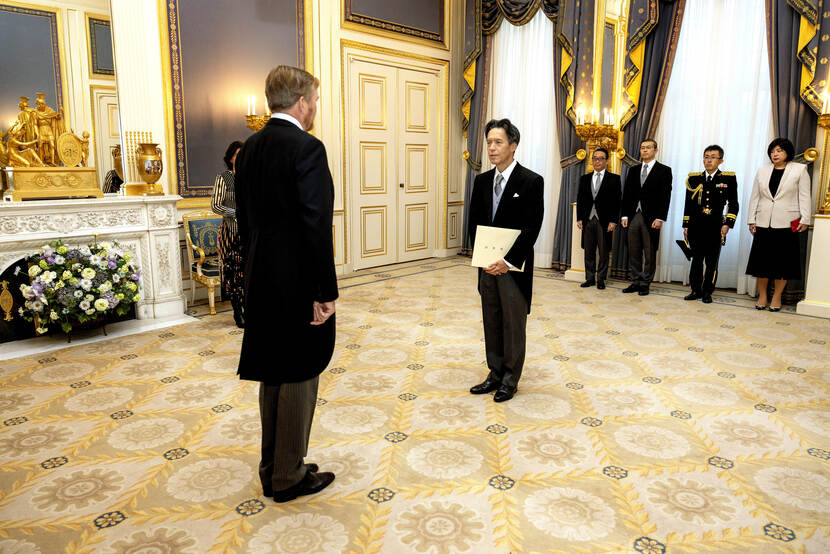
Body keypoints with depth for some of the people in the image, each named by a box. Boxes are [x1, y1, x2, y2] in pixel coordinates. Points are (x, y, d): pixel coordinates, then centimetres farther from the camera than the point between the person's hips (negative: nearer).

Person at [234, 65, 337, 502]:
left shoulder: (249, 148, 9)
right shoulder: (306, 148, -16)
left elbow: (245, 218, 13)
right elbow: (316, 225, -21)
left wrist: (255, 273, 19)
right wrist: (325, 292, -17)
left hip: (262, 281, 8)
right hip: (299, 284, -8)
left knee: (273, 375, 17)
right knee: (299, 378, 5)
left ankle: (271, 469, 29)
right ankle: (289, 477, 18)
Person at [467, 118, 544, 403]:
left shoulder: (531, 181, -9)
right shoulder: (482, 181, 8)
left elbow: (531, 229, -14)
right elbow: (474, 223, 8)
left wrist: (507, 261, -19)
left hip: (514, 267, -5)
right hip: (487, 265, 6)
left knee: (514, 325, 6)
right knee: (492, 323, 14)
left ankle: (510, 381, 20)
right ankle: (495, 375, 28)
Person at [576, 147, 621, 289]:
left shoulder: (614, 179, 3)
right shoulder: (584, 178, 13)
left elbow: (616, 202, -2)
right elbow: (580, 200, 12)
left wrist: (613, 221, -9)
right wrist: (579, 218, 3)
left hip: (604, 221, -3)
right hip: (588, 220, 3)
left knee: (604, 252, 2)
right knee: (589, 252, 7)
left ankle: (601, 279, 10)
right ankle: (590, 278, 14)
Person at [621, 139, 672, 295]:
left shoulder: (664, 171, 2)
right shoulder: (633, 170, 15)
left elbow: (665, 196, -5)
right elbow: (627, 194, 12)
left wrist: (660, 218, -13)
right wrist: (624, 215, 3)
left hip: (651, 218, -4)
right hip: (633, 217, 4)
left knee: (649, 253, 2)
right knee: (634, 252, 7)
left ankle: (645, 284, 9)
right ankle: (635, 282, 16)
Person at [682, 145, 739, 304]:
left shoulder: (729, 178, 3)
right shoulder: (694, 178, 9)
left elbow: (733, 204, 4)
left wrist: (728, 224, -7)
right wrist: (686, 226, 8)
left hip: (715, 227, -2)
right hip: (696, 226, 2)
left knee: (712, 262, 2)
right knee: (696, 260, 7)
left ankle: (707, 292, 12)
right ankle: (696, 290, 16)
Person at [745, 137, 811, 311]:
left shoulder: (799, 169, 4)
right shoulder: (762, 171, 12)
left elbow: (805, 196, 1)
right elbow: (755, 197, 12)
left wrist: (804, 219, -6)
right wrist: (752, 220, 6)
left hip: (786, 224, -3)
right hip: (763, 223, 3)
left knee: (783, 261, 1)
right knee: (761, 260, 3)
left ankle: (777, 297, 11)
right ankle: (762, 295, 14)